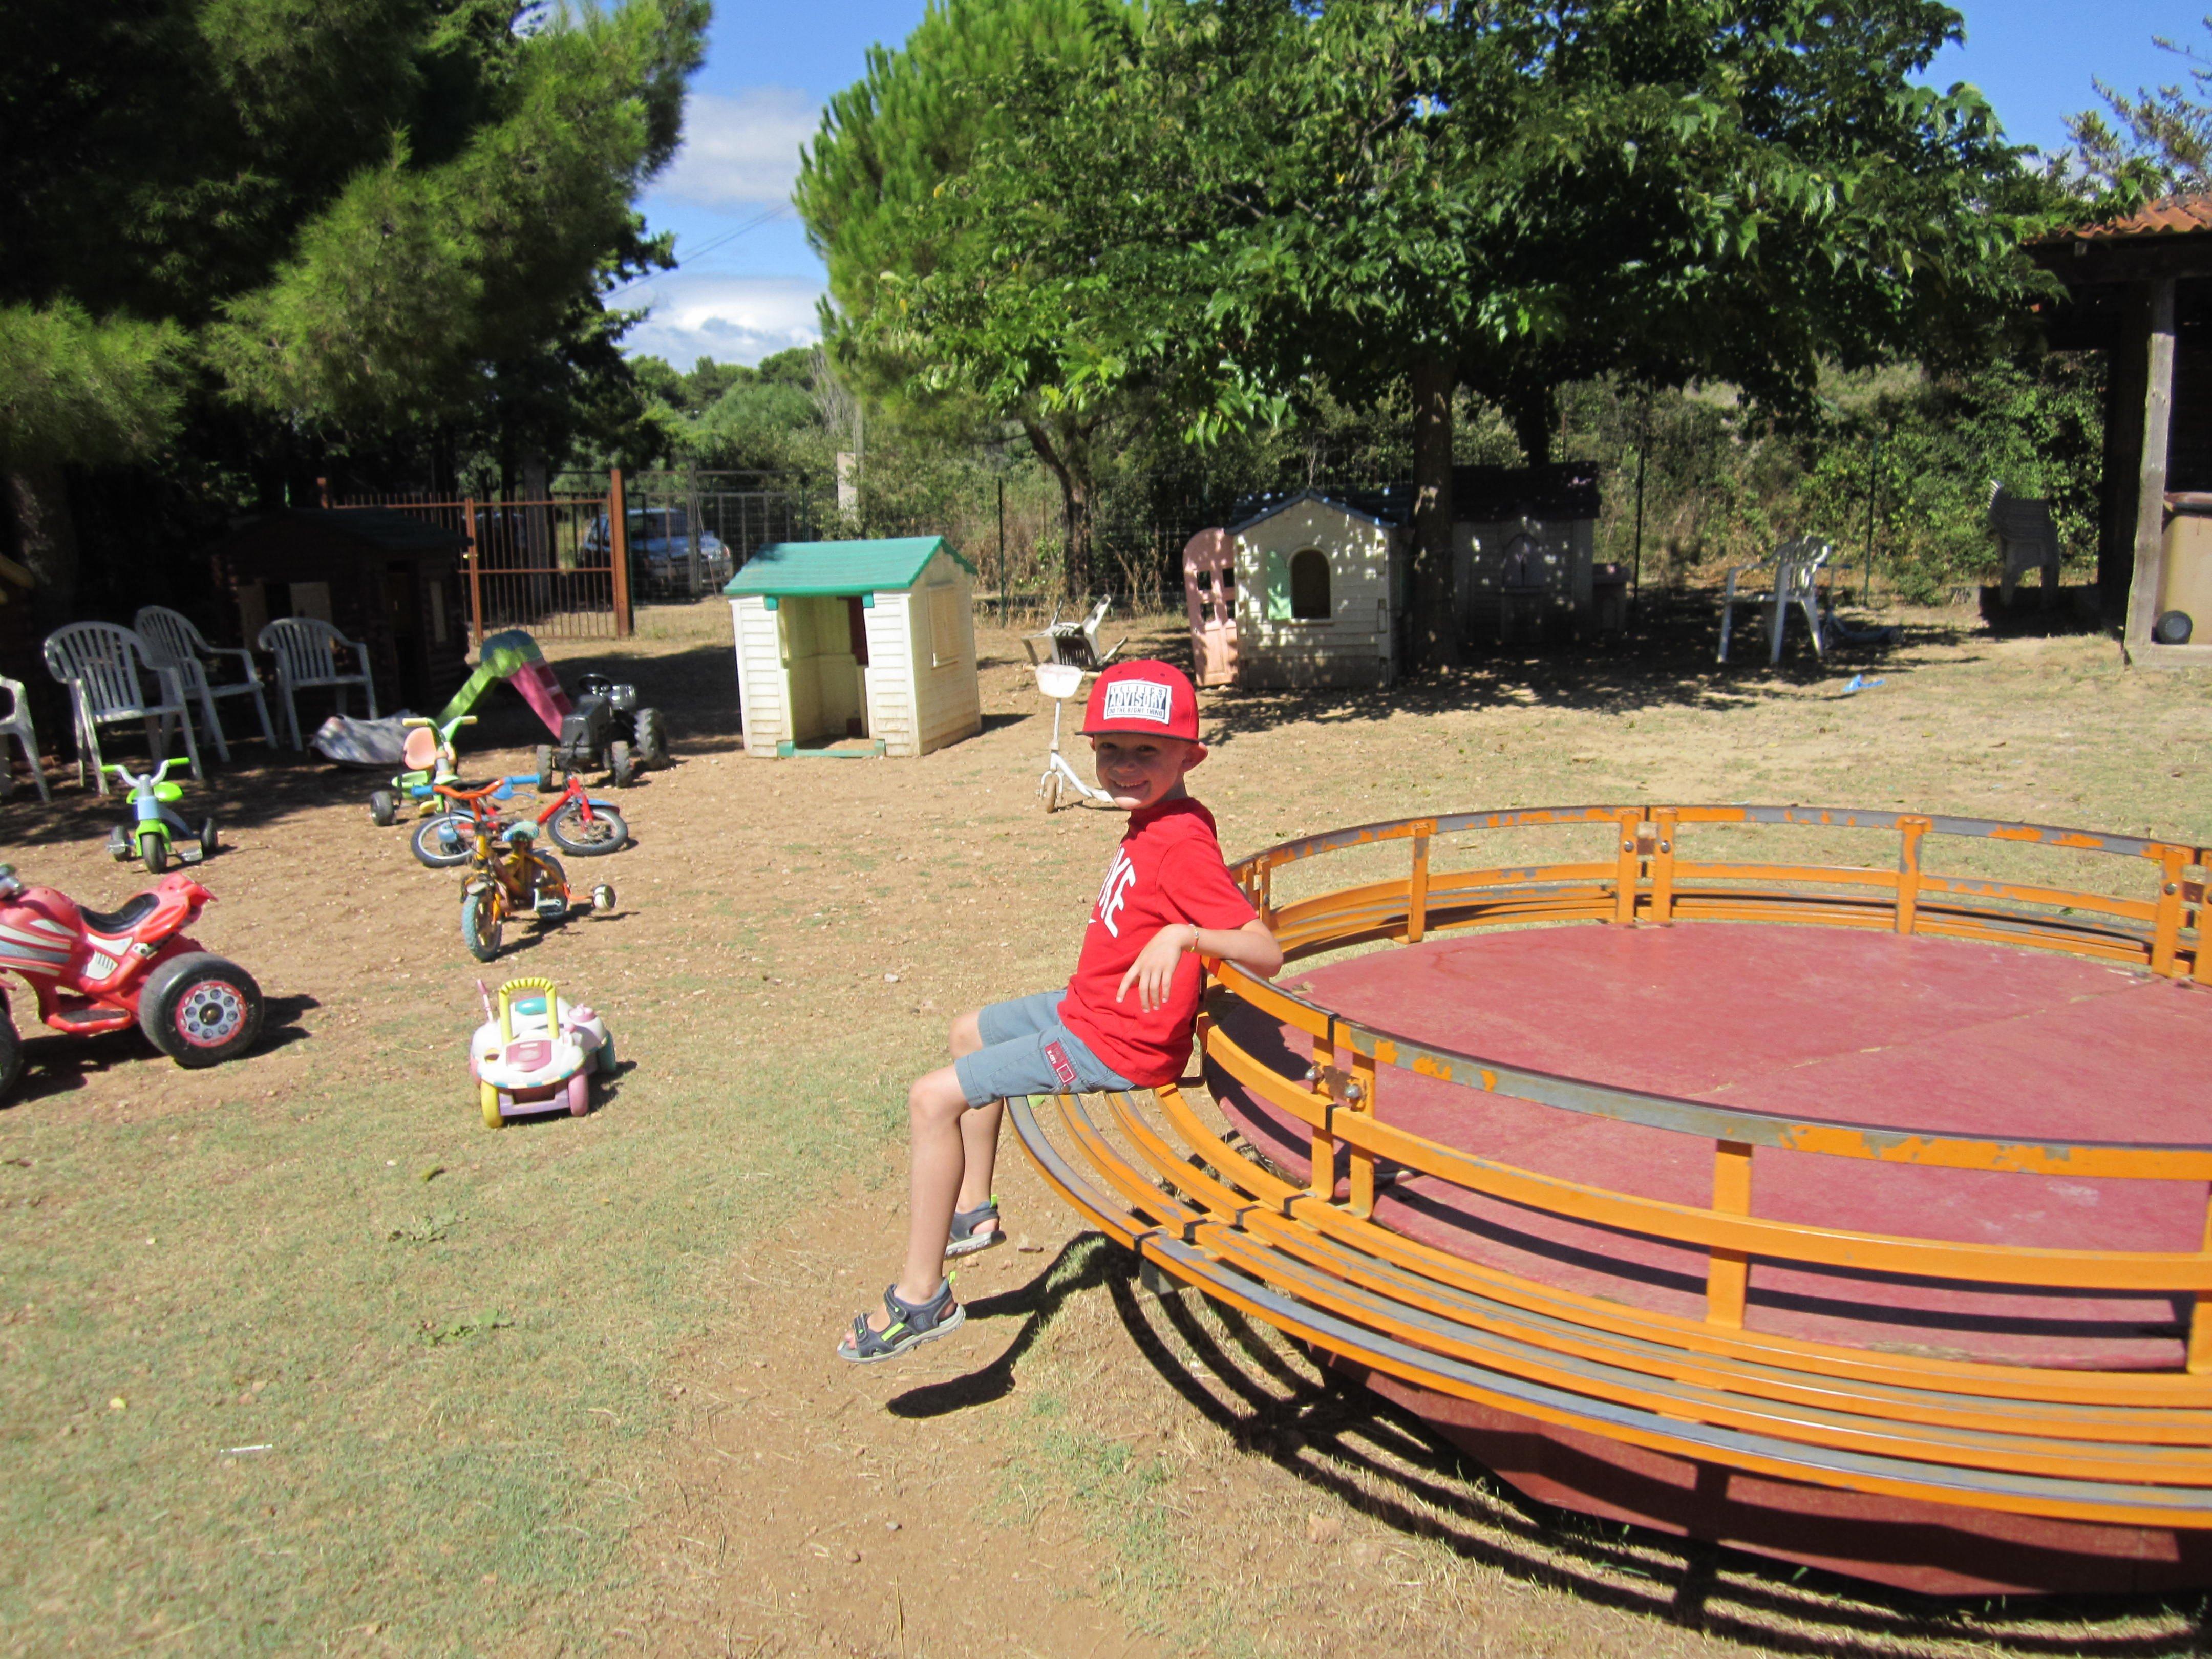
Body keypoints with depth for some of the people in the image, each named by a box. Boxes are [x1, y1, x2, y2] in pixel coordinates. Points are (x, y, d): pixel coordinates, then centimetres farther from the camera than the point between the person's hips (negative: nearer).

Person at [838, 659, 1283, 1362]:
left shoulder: (1179, 846, -26)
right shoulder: (1152, 823, 2)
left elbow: (1266, 954, -30)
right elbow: (1224, 894, 21)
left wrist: (1182, 935, -45)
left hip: (1115, 1048, -11)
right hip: (1085, 1009, 11)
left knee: (934, 1098, -13)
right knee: (971, 1031, 29)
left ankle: (922, 1297, -3)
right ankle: (974, 1211, 37)